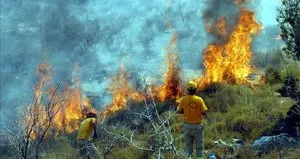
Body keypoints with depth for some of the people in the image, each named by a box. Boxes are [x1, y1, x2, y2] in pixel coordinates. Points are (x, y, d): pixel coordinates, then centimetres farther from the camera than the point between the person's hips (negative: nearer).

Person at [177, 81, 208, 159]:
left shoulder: (183, 99, -7)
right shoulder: (199, 100, -11)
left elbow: (179, 111, 0)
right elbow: (204, 113, -10)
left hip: (187, 125, 2)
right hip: (197, 126, -2)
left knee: (188, 147, 12)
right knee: (199, 147, 9)